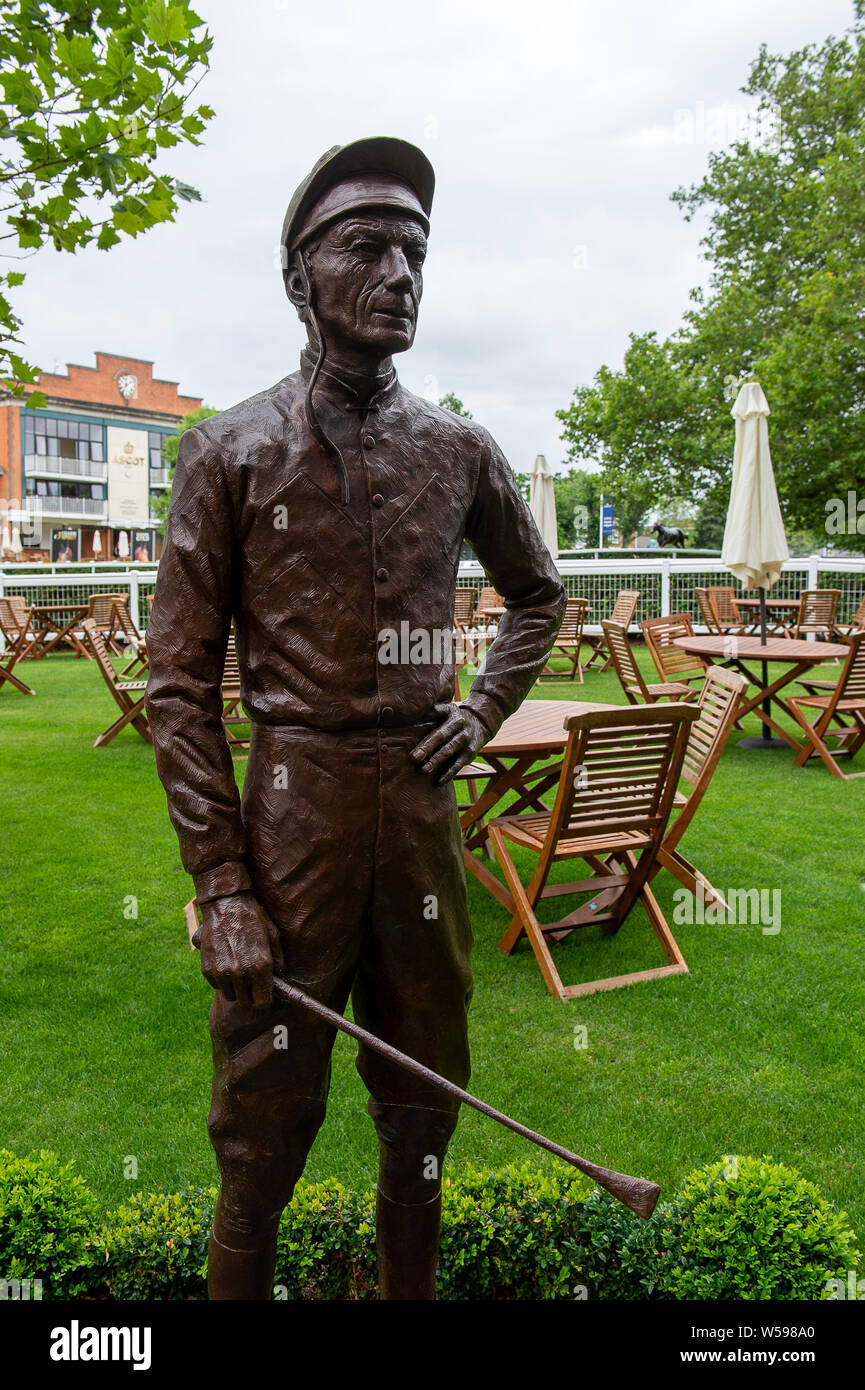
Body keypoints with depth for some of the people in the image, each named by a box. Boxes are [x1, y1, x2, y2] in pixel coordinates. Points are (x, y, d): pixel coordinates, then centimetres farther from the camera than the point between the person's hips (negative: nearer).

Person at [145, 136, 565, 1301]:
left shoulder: (459, 450, 6)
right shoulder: (230, 452, -3)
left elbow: (538, 594, 22)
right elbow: (180, 683, -5)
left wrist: (485, 711, 5)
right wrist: (221, 886, -10)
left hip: (423, 807, 4)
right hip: (293, 810, -3)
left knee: (423, 1106, 18)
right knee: (266, 1119, 8)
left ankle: (411, 1289, 40)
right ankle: (239, 1283, 33)